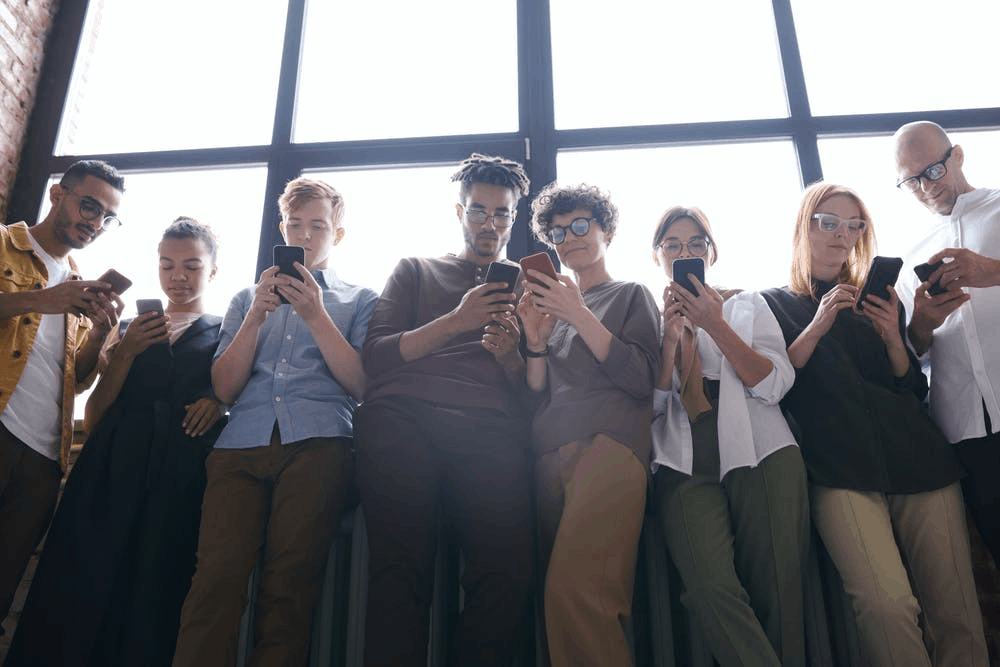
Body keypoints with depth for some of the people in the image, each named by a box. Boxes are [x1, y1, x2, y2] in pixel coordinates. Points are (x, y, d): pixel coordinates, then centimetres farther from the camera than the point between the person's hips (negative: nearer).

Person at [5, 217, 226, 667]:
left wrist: (219, 402, -12)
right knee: (83, 581, -3)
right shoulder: (130, 329, 19)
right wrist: (126, 352, -1)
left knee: (155, 590, -3)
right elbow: (93, 417, 13)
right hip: (113, 470, 2)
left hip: (183, 478, -2)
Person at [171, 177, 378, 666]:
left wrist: (316, 315, -3)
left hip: (316, 443, -2)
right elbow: (225, 388, 16)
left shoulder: (358, 300, 21)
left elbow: (360, 385, 6)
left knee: (289, 581, -17)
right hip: (241, 444, 2)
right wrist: (256, 316, 3)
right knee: (217, 573, -21)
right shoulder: (248, 298, 29)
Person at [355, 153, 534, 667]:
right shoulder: (416, 271, 28)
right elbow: (375, 356, 12)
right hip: (403, 415, 0)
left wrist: (510, 357, -1)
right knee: (400, 570, -22)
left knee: (507, 573, -24)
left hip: (490, 428, 1)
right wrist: (456, 322, 1)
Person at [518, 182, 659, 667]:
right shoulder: (554, 303, 27)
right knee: (559, 597, -3)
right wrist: (536, 341, 3)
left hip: (609, 442, -5)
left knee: (575, 590, -28)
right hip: (549, 456, 5)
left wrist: (578, 315, -5)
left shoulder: (631, 295, 16)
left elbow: (641, 381, -1)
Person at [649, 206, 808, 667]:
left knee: (776, 592, -10)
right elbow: (652, 405, 6)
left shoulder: (747, 304, 16)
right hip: (685, 466, 0)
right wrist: (671, 338, -5)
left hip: (761, 456, 1)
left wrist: (715, 324, -7)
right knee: (713, 587, -24)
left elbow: (775, 385, 1)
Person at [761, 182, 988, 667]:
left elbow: (916, 392, 18)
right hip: (843, 473, -3)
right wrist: (818, 326, -8)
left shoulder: (878, 300, 21)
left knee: (956, 613, -4)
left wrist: (893, 340, 0)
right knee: (886, 603, -23)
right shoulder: (775, 304, 12)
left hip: (919, 461, 4)